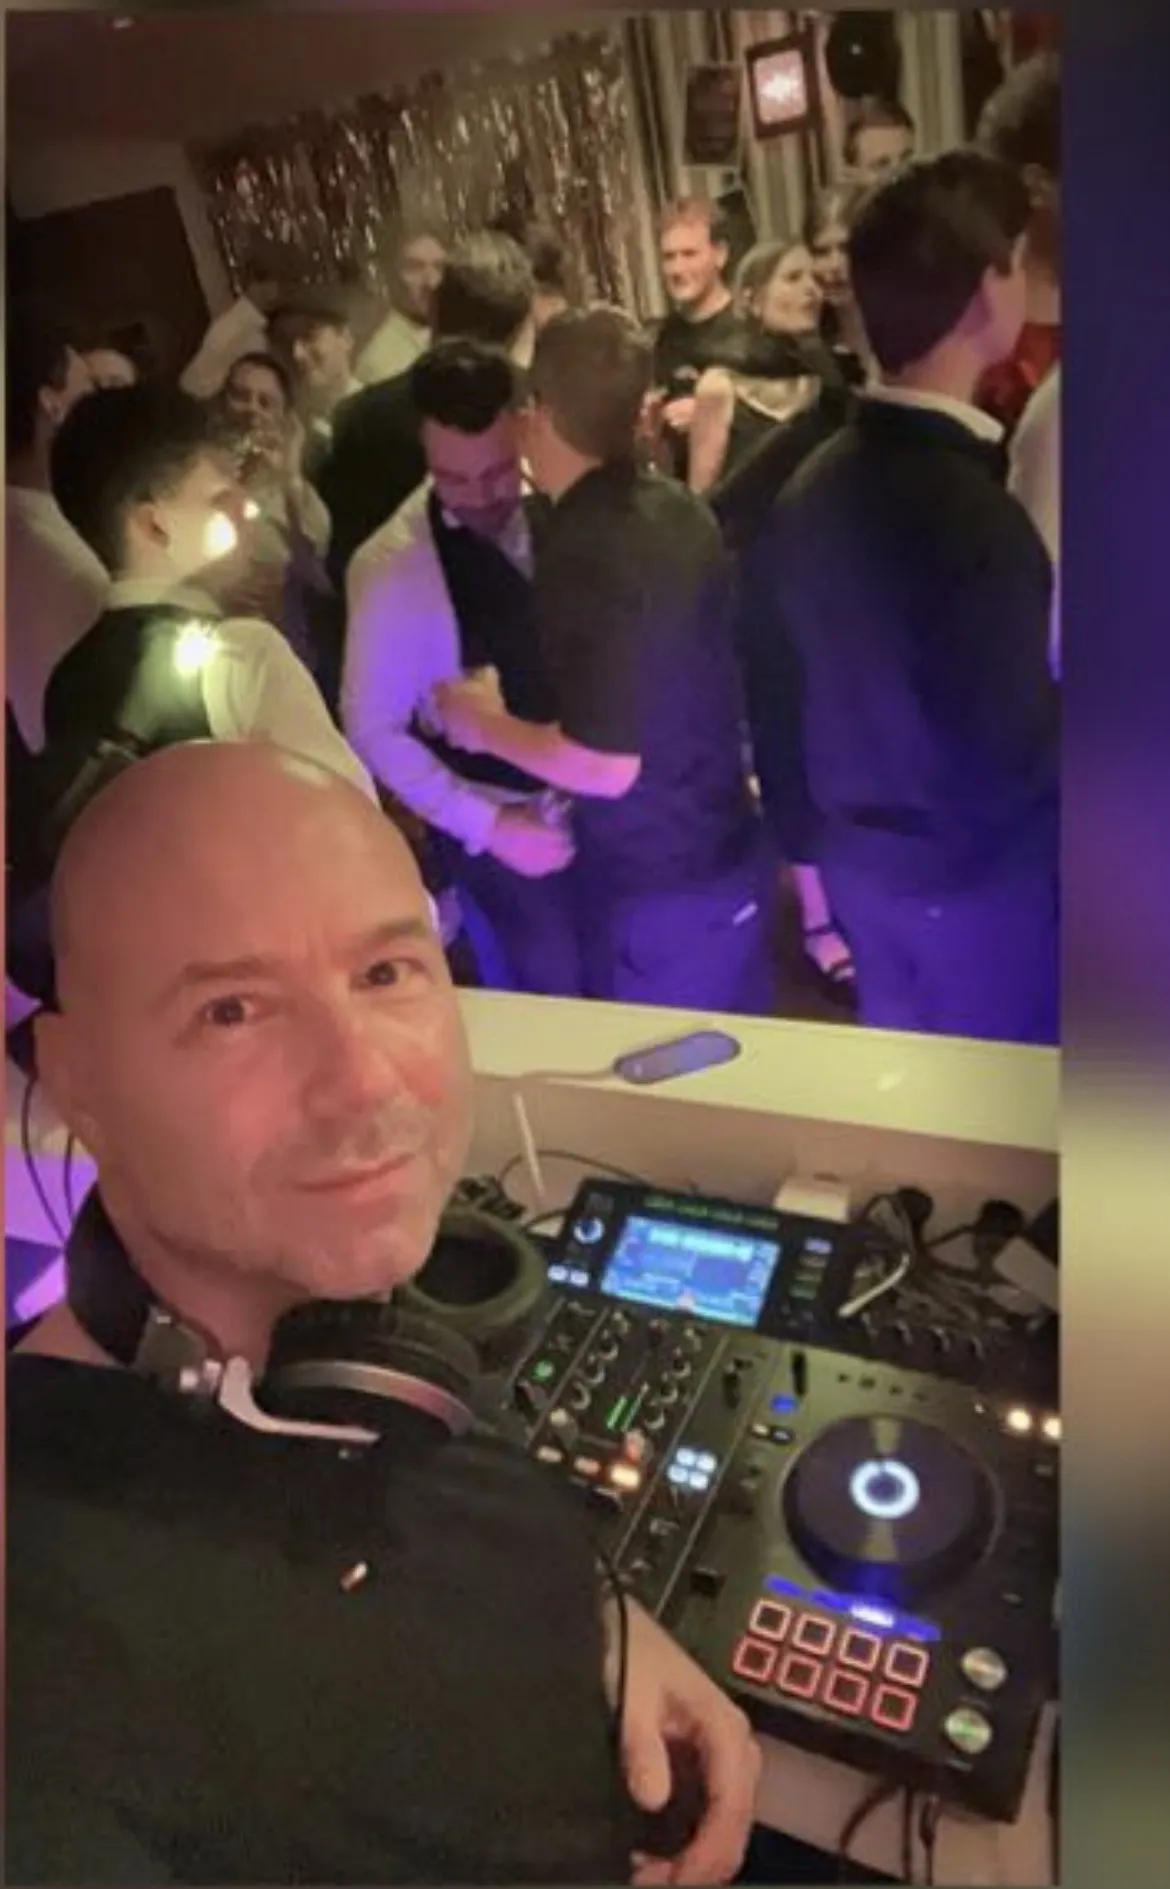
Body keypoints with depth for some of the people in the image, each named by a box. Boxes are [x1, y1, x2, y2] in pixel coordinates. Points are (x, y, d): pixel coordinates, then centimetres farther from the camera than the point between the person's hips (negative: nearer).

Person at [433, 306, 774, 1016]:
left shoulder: (584, 549, -23)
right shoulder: (678, 510, 2)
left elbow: (605, 767, -25)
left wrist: (486, 725, -8)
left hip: (655, 887, -8)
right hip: (728, 852, 8)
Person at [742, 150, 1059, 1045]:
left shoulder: (810, 487, -5)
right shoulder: (975, 516, -28)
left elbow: (777, 688, 4)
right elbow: (1009, 760, -23)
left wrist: (806, 838, 17)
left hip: (859, 863, 7)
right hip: (980, 879, -7)